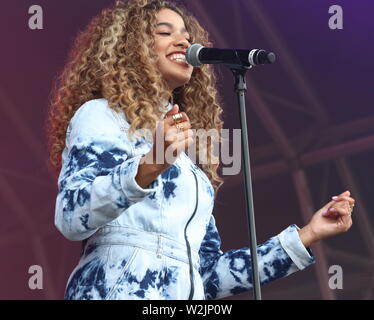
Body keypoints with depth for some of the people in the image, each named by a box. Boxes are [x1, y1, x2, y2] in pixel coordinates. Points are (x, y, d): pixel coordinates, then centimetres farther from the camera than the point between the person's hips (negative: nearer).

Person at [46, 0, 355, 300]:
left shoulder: (188, 161, 21)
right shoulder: (102, 115, 3)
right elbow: (70, 219, -12)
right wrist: (148, 168, -26)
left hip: (186, 293, 6)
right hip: (118, 290, -6)